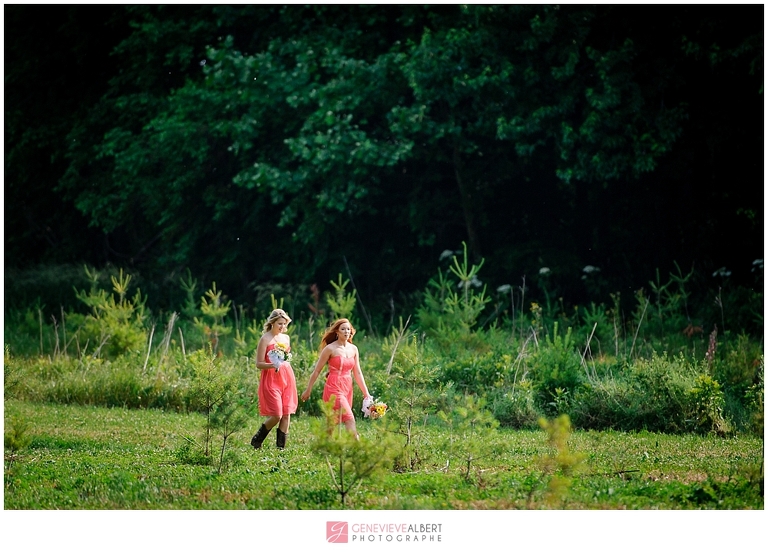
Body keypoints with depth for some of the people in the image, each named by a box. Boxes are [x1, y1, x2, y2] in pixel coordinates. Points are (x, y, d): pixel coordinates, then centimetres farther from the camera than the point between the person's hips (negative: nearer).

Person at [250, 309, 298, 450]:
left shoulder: (286, 338, 13)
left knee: (286, 414, 0)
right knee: (276, 415, -11)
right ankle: (256, 442, 9)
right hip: (271, 379, -6)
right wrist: (272, 365, -26)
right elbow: (259, 364, -8)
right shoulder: (265, 339, -6)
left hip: (287, 378, 6)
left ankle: (281, 447, 5)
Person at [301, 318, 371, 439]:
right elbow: (317, 371, -1)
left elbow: (357, 373, 12)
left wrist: (366, 393, 8)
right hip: (334, 388, -6)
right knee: (350, 420, -17)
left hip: (347, 389, 6)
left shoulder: (353, 349, 10)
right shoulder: (330, 349, -7)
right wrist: (308, 390, 1)